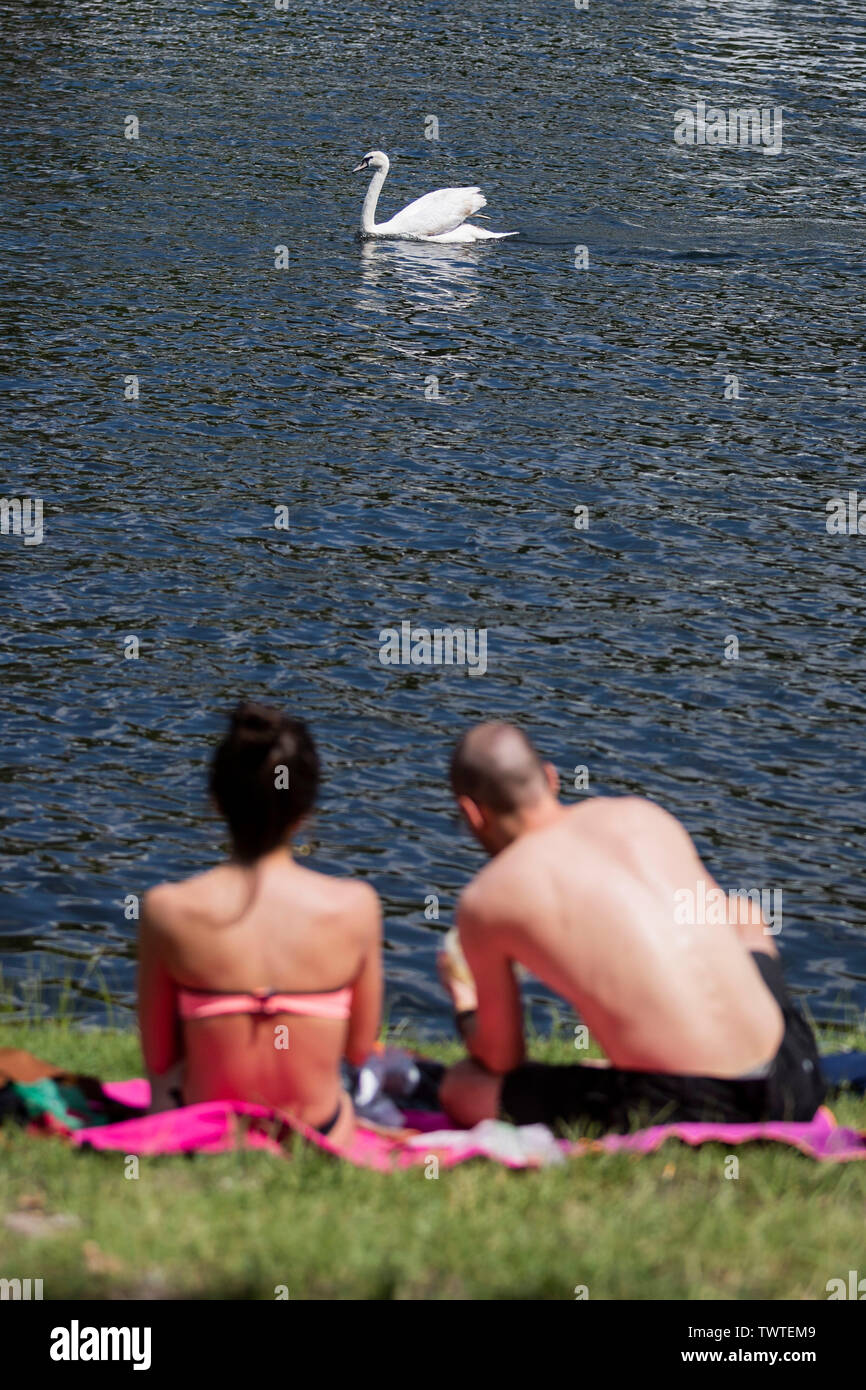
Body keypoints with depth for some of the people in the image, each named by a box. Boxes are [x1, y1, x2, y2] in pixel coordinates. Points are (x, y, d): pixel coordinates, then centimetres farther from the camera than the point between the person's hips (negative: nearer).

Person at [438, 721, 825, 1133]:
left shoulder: (484, 902, 1)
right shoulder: (641, 814, 13)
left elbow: (501, 1059, 12)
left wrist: (464, 1003, 36)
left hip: (678, 1108, -4)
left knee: (461, 1091, 11)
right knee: (745, 915, 37)